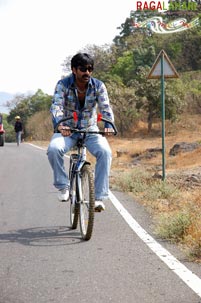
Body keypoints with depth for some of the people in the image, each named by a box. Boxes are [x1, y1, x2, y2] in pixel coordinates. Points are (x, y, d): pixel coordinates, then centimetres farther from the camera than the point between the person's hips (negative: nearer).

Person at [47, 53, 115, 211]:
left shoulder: (98, 86, -8)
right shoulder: (63, 84, -12)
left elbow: (106, 107, -18)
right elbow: (56, 106, -24)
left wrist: (109, 125, -40)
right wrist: (60, 124, -46)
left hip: (90, 130, 1)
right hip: (67, 130, -1)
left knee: (105, 152, -28)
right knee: (54, 149, -32)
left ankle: (99, 197, -23)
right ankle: (63, 186, -10)